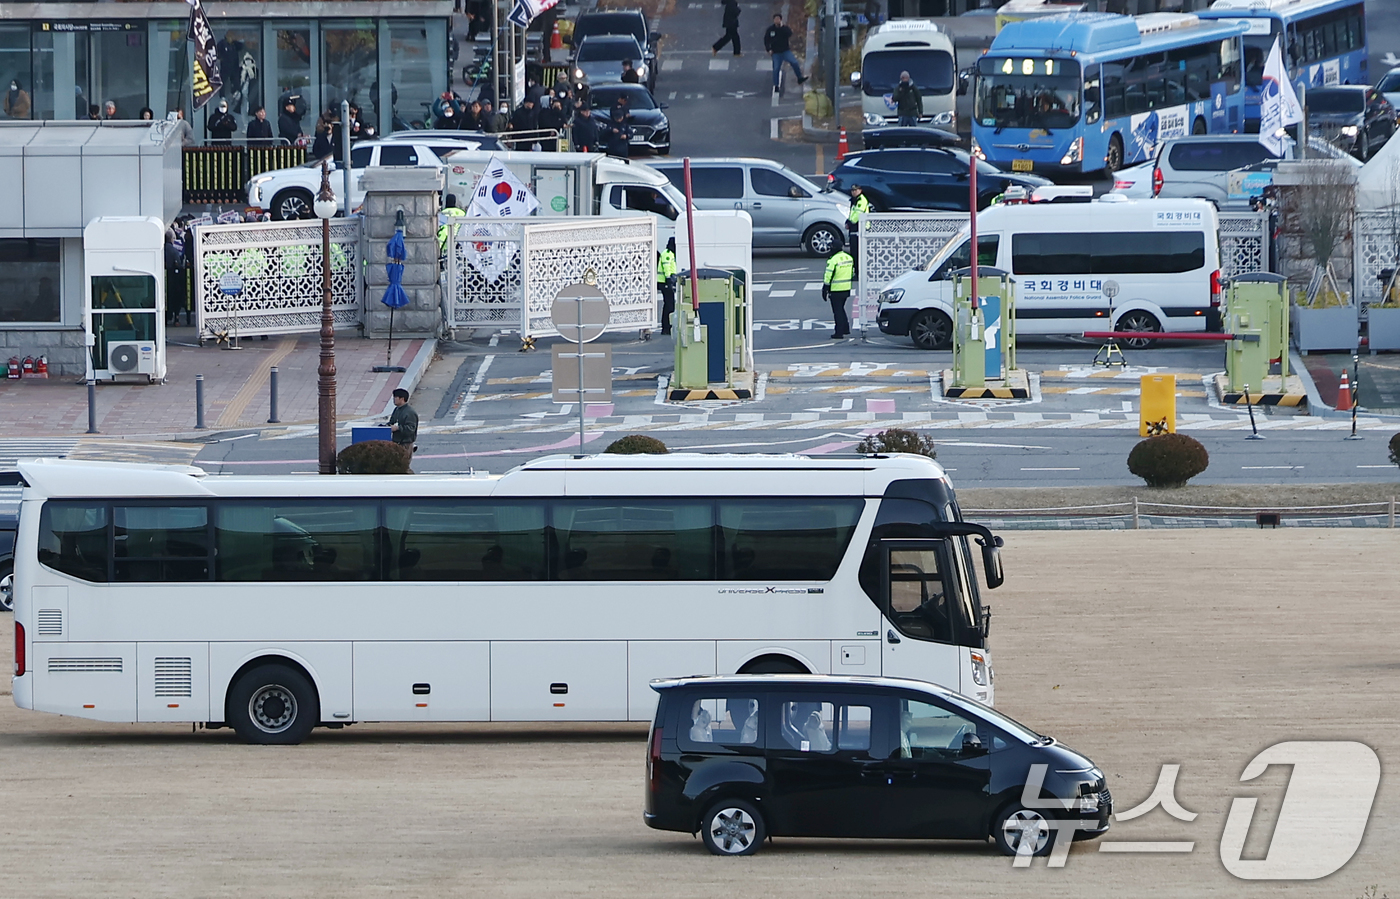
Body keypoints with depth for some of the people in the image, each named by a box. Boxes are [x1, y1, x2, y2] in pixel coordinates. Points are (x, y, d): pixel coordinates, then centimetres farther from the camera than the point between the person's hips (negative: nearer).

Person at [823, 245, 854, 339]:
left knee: (837, 311, 0)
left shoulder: (833, 260, -18)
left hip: (836, 289, -7)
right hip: (846, 289, 7)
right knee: (841, 309, 21)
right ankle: (846, 329, 23)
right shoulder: (849, 258, 6)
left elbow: (828, 277, -16)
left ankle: (839, 333, 1)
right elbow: (852, 273, 16)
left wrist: (825, 289, -9)